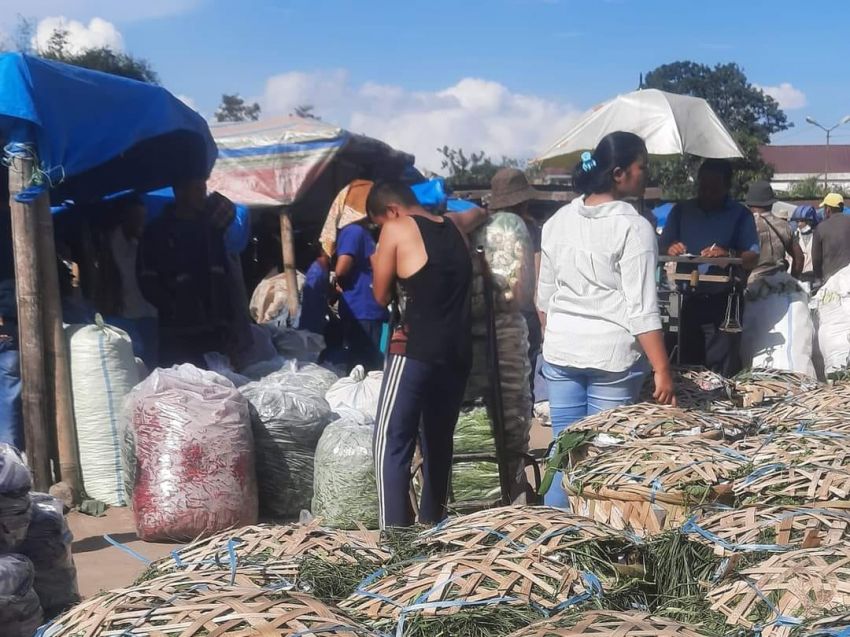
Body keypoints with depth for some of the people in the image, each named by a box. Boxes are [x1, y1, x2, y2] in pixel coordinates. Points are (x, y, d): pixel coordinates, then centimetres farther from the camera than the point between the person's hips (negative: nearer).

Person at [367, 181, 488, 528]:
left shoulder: (396, 229, -3)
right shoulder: (454, 225, 15)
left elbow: (381, 297, 6)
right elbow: (479, 213, 40)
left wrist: (379, 264, 21)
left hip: (415, 351, -7)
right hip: (458, 353, 7)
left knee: (392, 443, -5)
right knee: (438, 441, 17)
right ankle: (432, 521, 26)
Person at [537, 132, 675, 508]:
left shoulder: (559, 220, 6)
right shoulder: (633, 227, -13)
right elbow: (641, 309, -17)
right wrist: (662, 370, -14)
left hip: (560, 351, 5)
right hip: (612, 354, -5)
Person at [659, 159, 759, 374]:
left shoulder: (740, 215, 4)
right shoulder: (681, 211, 11)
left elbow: (752, 259, -5)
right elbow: (662, 247, 8)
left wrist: (729, 255, -25)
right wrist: (670, 250, -16)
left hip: (722, 302, -3)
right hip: (686, 299, 3)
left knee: (721, 370, -7)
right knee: (686, 364, 7)